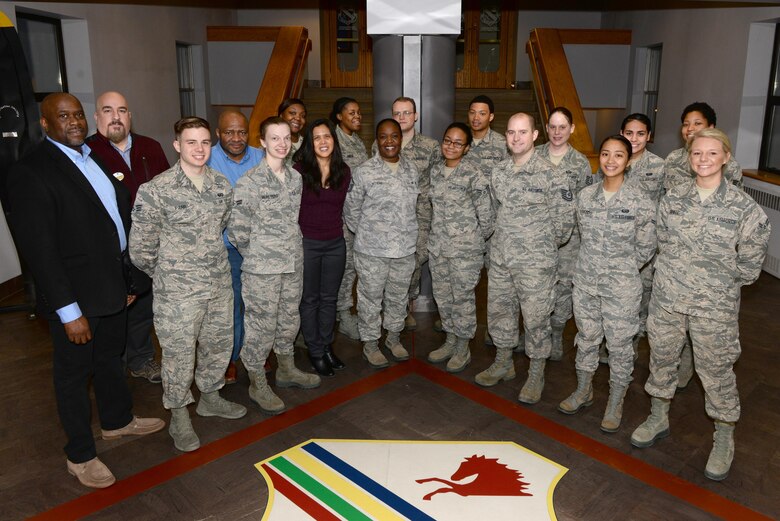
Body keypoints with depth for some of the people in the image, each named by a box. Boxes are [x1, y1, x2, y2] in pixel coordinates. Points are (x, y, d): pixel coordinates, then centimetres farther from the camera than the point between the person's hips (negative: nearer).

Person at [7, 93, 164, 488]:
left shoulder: (95, 159, 7)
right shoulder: (30, 172, -17)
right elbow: (39, 249, -20)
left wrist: (127, 279, 11)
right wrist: (69, 311, -21)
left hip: (113, 287, 7)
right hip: (75, 296, -7)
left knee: (110, 359, 24)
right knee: (74, 373, 10)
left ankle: (117, 420, 46)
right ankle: (80, 455, 28)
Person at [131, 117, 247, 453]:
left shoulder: (221, 184, 3)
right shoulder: (156, 190, -14)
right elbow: (140, 246, -8)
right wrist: (166, 275, 2)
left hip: (219, 284, 6)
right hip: (178, 291, -6)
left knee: (219, 344, 18)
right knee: (179, 354, 4)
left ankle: (210, 398, 40)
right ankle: (179, 418, 24)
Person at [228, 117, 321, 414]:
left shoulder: (295, 178, 7)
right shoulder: (249, 182, -13)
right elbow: (237, 228, -12)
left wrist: (294, 249, 11)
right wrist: (256, 255, -3)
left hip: (293, 264, 6)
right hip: (262, 268, -6)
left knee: (289, 320, 18)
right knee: (261, 326, 3)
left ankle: (286, 370, 38)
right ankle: (257, 384, 20)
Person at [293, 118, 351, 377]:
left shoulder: (344, 172, 2)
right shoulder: (299, 170, -10)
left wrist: (335, 226, 9)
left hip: (335, 243, 4)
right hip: (307, 243, -3)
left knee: (329, 298, 13)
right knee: (310, 299, 8)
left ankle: (327, 347, 29)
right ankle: (315, 351, 22)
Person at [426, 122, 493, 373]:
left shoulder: (473, 174, -15)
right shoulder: (435, 170, 5)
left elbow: (486, 214, -12)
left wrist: (475, 240, -2)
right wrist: (439, 233, 15)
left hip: (465, 248, -6)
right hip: (437, 245, 6)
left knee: (463, 297, 5)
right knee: (442, 295, 15)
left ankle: (463, 348, 21)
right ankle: (450, 341, 33)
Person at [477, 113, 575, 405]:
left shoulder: (549, 175, -12)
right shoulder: (498, 172, 6)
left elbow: (565, 218, -9)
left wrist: (546, 244, 0)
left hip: (535, 262, -6)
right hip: (500, 258, 6)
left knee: (536, 319, 3)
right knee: (498, 312, 15)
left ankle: (536, 376, 20)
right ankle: (503, 364, 35)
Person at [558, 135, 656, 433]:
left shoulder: (640, 202, -11)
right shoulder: (585, 196, 0)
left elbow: (645, 248, -3)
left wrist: (622, 269, -1)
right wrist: (596, 264, 7)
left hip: (621, 287, -4)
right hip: (585, 281, 4)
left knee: (620, 345, 8)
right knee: (586, 338, 17)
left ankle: (615, 403, 26)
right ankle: (584, 391, 36)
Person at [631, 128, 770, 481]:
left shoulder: (743, 206, -10)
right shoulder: (673, 197, 1)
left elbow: (748, 267, -6)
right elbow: (664, 244, 7)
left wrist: (714, 279, -2)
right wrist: (675, 276, -2)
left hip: (715, 305, -3)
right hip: (667, 296, 4)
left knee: (716, 371, 7)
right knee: (661, 358, 17)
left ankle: (724, 441, 29)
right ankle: (658, 418, 39)